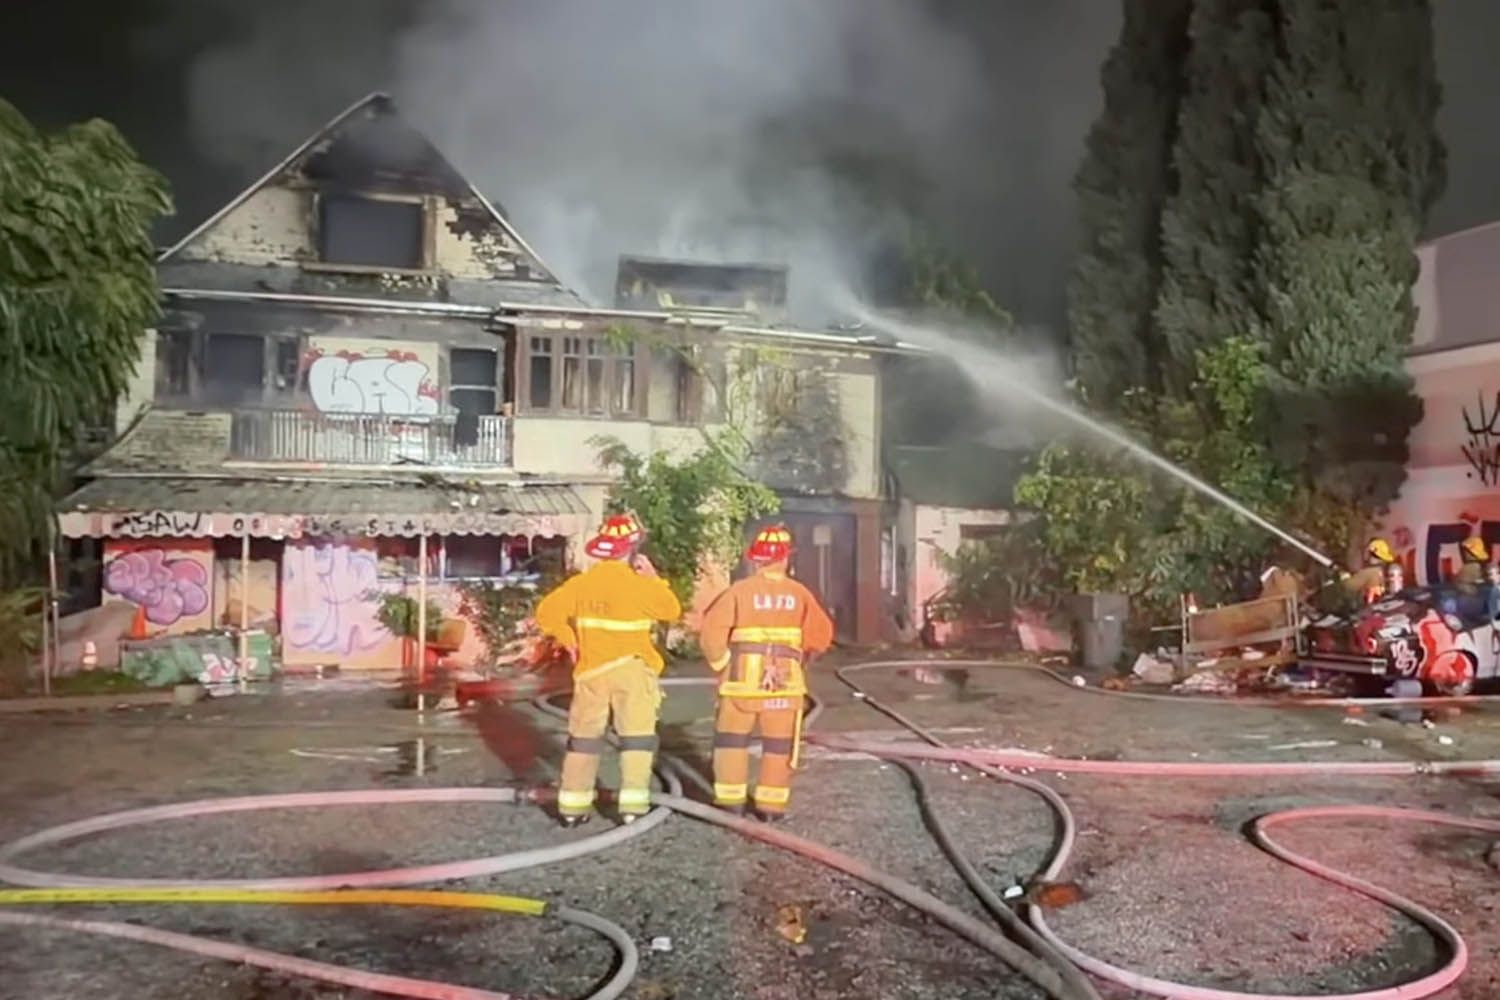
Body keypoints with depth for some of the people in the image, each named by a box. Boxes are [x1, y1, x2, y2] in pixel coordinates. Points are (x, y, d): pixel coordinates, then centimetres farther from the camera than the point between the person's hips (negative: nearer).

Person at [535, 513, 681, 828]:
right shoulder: (639, 584, -11)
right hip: (632, 670, -3)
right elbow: (673, 610, 1)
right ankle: (633, 804, -1)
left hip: (592, 670, 4)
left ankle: (573, 806, 13)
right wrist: (653, 577, 7)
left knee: (584, 737, 11)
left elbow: (547, 611, -1)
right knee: (637, 737, 4)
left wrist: (568, 641, 6)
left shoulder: (582, 582, 0)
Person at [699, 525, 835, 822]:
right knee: (779, 742, 11)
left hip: (744, 676, -1)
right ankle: (771, 805, 12)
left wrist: (721, 662, 4)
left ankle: (731, 801, 13)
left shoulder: (740, 590, -4)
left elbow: (712, 630, -10)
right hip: (786, 678, 1)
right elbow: (821, 634, -2)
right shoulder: (799, 593, 2)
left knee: (732, 737, 12)